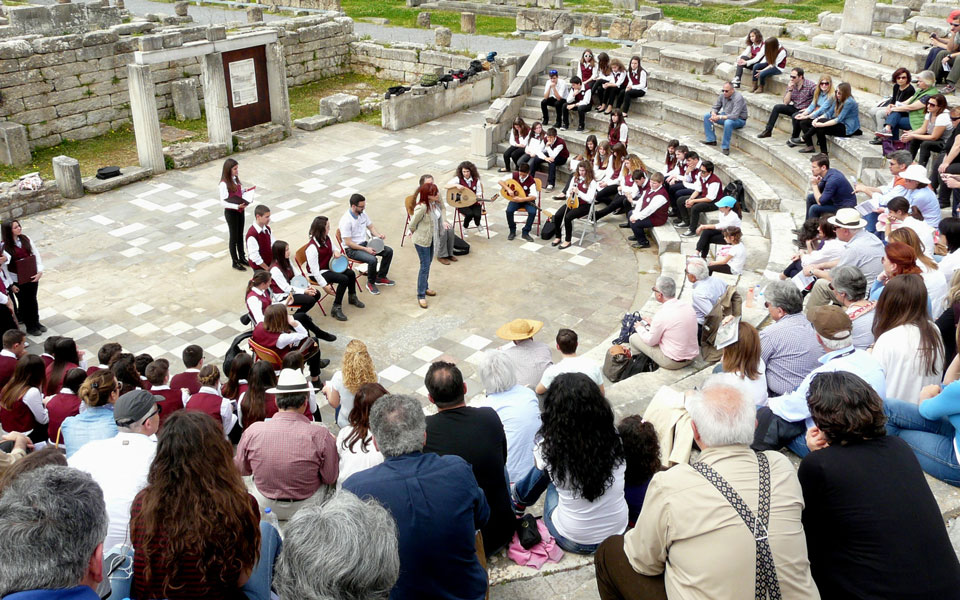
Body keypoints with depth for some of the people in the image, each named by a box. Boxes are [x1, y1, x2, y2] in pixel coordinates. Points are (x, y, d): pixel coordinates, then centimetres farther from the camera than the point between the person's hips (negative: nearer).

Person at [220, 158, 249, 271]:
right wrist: (237, 206, -32)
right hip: (231, 212, -7)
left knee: (240, 235, 19)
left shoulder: (235, 179, 2)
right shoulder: (224, 184, -22)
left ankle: (242, 258, 35)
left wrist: (245, 192, -5)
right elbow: (223, 202, -24)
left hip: (240, 210, 7)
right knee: (234, 237, 6)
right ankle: (235, 262, 19)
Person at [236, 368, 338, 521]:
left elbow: (241, 469, -1)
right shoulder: (320, 435, -25)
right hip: (306, 508, -2)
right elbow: (331, 479, -13)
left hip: (264, 508, 2)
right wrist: (332, 444, 4)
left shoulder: (252, 431, -18)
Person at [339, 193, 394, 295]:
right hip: (352, 249, -8)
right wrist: (365, 249, -26)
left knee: (388, 251, -3)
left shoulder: (363, 214, 1)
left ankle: (381, 277, 12)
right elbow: (348, 243, -22)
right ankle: (370, 283, -6)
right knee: (372, 259, -32)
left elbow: (371, 227, 14)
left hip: (365, 243, 8)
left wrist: (379, 235, -8)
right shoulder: (346, 220, -23)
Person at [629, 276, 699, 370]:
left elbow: (650, 341, -9)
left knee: (633, 338, 6)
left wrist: (639, 328, 10)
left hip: (672, 362, -7)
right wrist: (653, 324, 20)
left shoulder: (661, 315, -24)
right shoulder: (688, 306, -4)